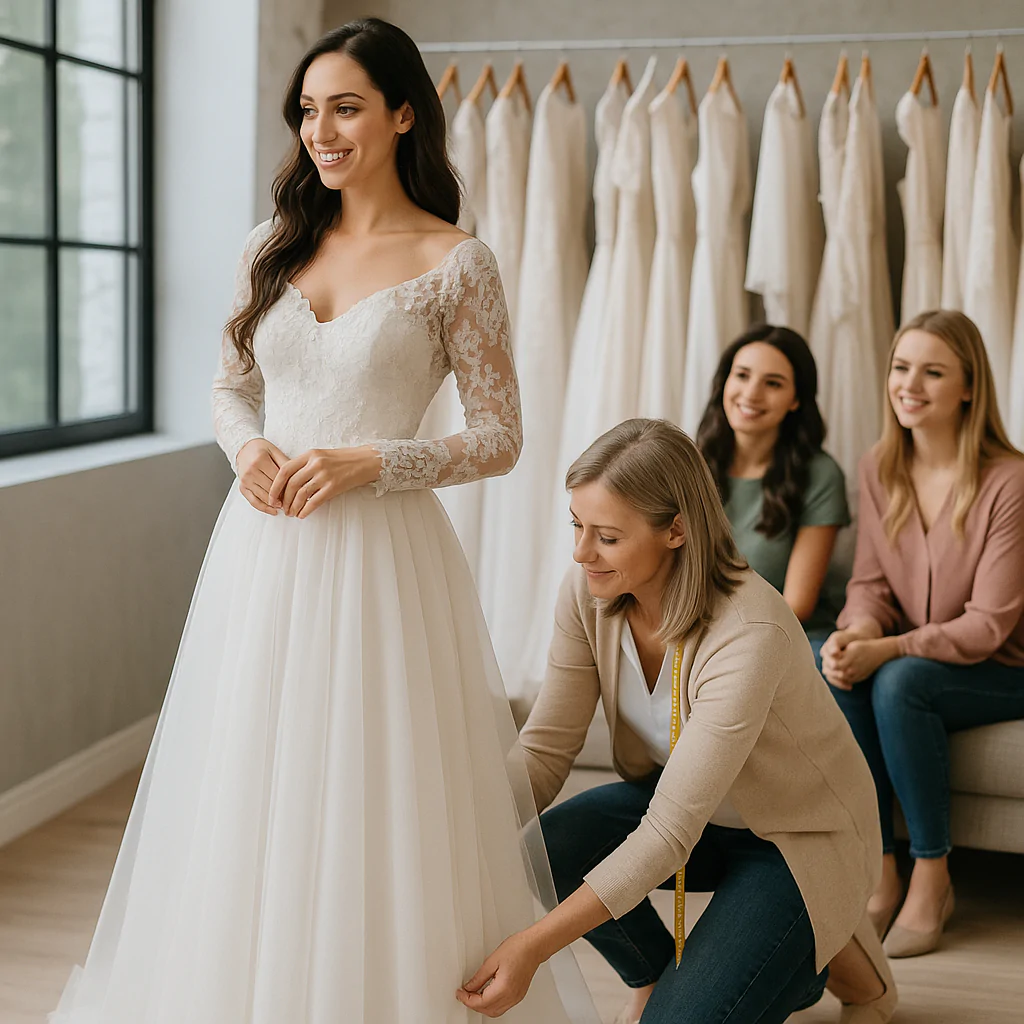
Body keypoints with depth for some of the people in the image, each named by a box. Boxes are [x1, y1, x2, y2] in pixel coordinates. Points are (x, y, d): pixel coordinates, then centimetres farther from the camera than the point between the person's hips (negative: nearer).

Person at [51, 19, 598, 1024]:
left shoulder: (455, 264, -5)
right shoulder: (273, 247, 8)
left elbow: (499, 438, -4)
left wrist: (369, 462, -15)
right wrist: (246, 445, -4)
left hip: (378, 554, -4)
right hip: (261, 549, 5)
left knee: (370, 804, 2)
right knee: (246, 797, 12)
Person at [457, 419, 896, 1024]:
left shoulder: (749, 635, -35)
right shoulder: (589, 595, -15)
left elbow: (671, 834, -35)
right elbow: (545, 750, -13)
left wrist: (535, 946, -39)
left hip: (796, 836, -5)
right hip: (682, 802, 6)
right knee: (536, 853, -23)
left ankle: (834, 957, 9)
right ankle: (655, 975, 8)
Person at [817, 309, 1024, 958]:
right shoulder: (879, 470, 1)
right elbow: (870, 583, 3)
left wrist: (886, 650, -30)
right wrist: (858, 632, -21)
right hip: (911, 657, 5)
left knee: (898, 682, -33)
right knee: (832, 670, -26)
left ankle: (932, 880, -16)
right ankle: (879, 877, -17)